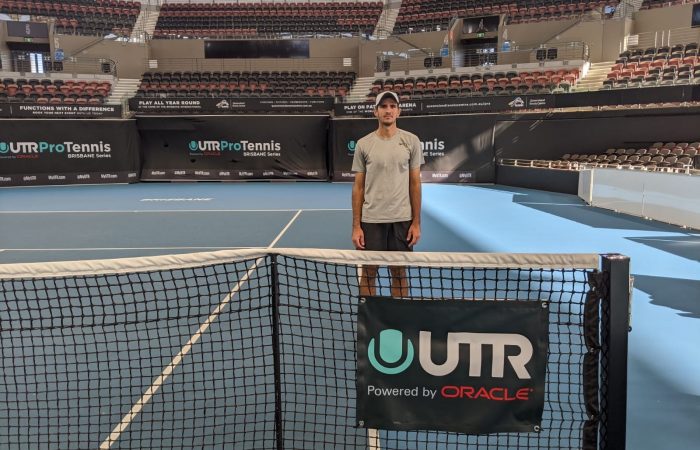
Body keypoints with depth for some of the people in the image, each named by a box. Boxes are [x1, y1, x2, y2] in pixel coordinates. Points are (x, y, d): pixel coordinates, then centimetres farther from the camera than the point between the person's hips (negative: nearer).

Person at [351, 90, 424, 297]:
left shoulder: (411, 141, 1)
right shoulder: (363, 144, 1)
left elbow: (415, 183, 2)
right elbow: (358, 187, 2)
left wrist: (416, 222, -2)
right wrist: (356, 226, -3)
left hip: (402, 220, 0)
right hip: (371, 220, 0)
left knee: (399, 273, 10)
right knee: (368, 272, 8)